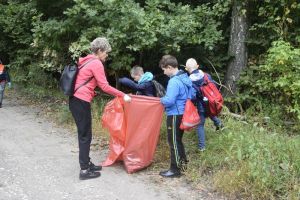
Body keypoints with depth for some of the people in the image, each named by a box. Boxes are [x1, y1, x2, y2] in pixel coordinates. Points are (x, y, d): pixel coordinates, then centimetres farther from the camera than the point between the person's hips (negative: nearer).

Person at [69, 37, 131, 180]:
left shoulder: (86, 61, 17)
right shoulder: (96, 63, -10)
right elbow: (105, 87, -13)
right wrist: (123, 95, -8)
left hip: (75, 100, 9)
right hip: (81, 102, -9)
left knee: (84, 134, 16)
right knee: (85, 135, -3)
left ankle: (86, 164, 25)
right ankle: (84, 171, 3)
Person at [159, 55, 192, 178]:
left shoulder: (174, 81, -21)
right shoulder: (185, 78, 8)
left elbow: (169, 101, -27)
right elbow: (190, 95, 18)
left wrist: (161, 100, -4)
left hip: (175, 115, -9)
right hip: (182, 113, 9)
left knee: (174, 142, 0)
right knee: (178, 140, 22)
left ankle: (175, 169, 8)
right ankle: (182, 162, 33)